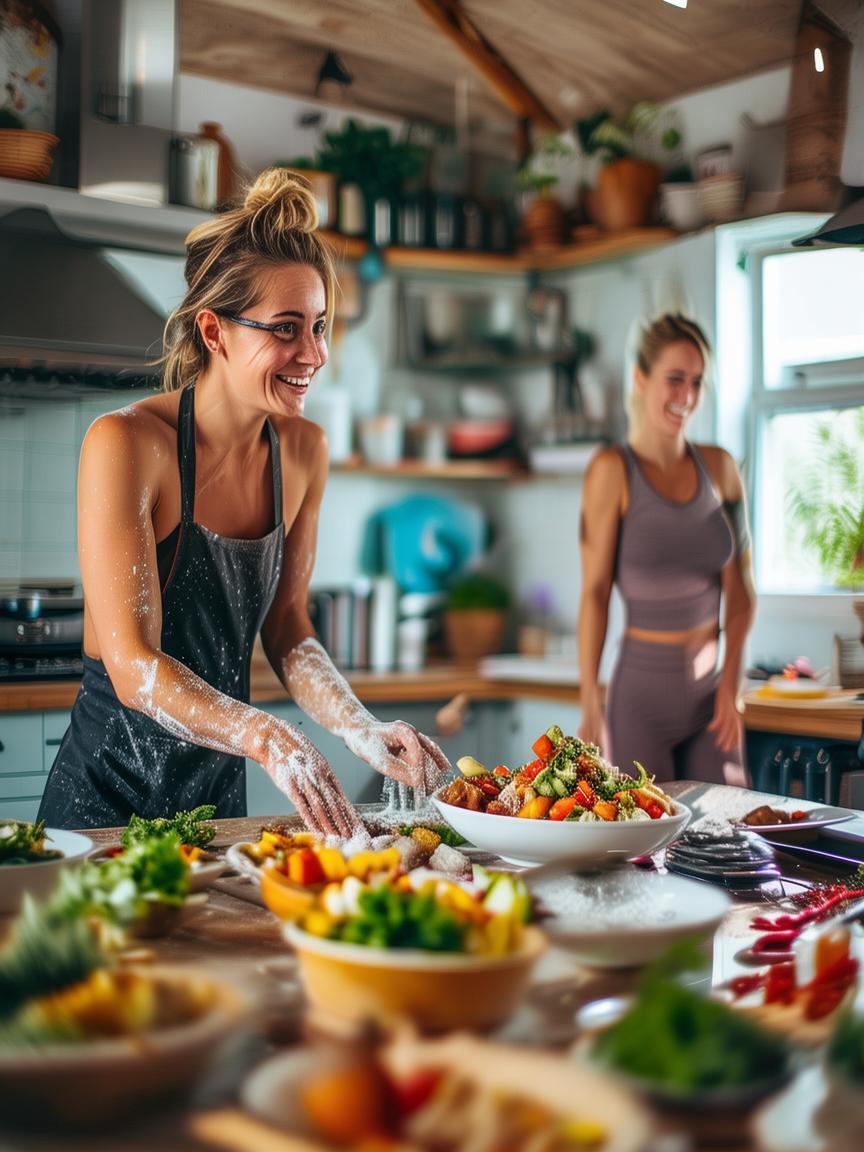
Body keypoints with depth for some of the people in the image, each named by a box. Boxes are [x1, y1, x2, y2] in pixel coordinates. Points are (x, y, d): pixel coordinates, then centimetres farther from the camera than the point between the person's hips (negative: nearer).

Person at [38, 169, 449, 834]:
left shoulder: (304, 452, -2)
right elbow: (133, 666, -24)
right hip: (108, 797, -5)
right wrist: (269, 738, -38)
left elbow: (286, 628, 1)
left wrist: (362, 731, -15)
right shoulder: (127, 444, -20)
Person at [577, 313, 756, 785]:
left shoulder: (718, 467, 5)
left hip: (711, 694, 4)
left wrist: (730, 685, 0)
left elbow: (740, 590, 8)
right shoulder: (613, 469, -8)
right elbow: (594, 592, -10)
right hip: (643, 692, -4)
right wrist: (590, 706, -12)